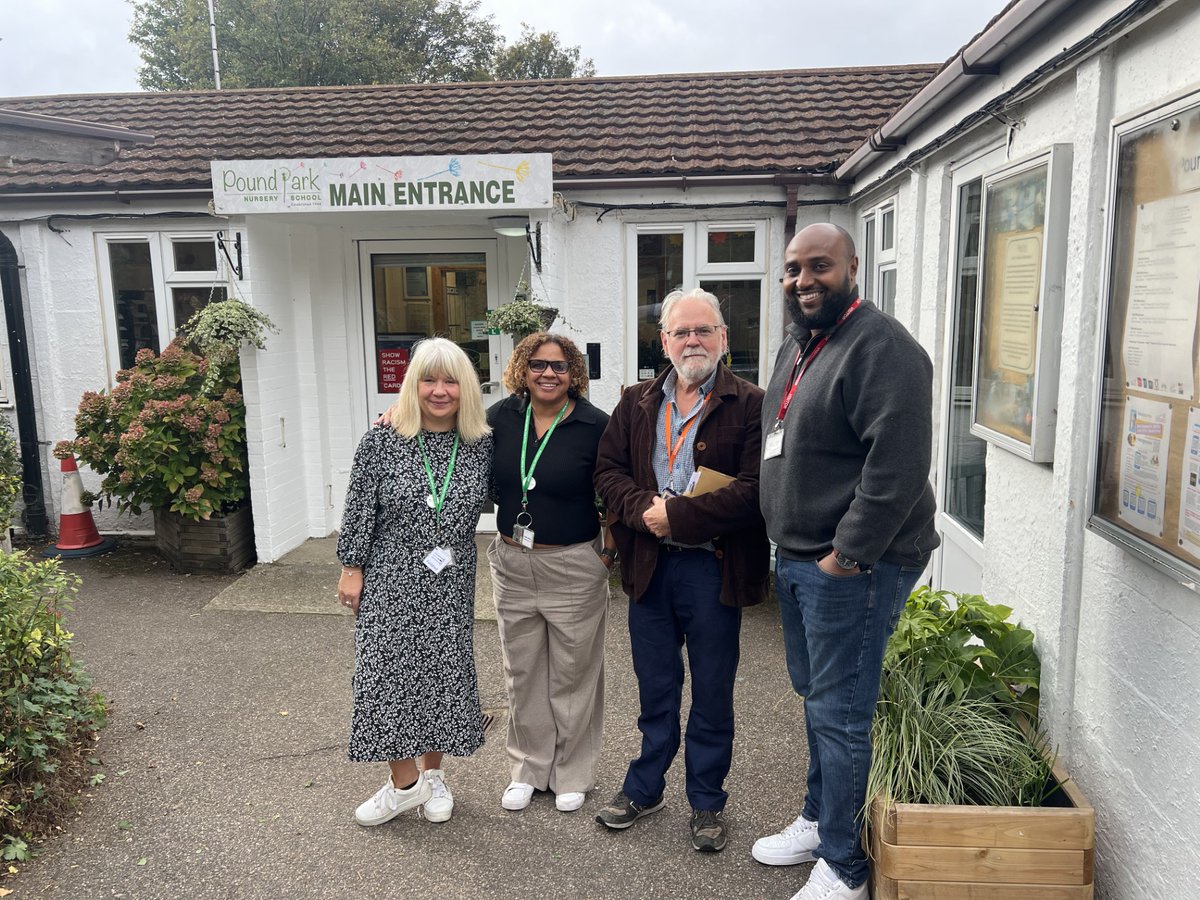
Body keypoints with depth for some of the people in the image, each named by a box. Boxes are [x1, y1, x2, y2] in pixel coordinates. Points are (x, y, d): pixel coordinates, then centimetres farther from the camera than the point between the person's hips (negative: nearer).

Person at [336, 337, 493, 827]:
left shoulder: (481, 446, -2)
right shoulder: (382, 441, -9)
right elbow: (359, 510, -5)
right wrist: (351, 568, -5)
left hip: (451, 587, 2)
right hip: (391, 583, -2)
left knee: (445, 674, 10)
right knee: (389, 674, 1)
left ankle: (433, 775, 29)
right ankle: (404, 782, 20)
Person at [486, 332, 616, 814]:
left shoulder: (595, 425, -10)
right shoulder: (502, 417, 1)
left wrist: (609, 552, -8)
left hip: (574, 568, -3)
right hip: (513, 565, 4)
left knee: (573, 675, 10)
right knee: (522, 674, 15)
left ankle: (572, 773, 30)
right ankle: (528, 769, 34)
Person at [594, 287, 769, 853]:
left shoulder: (750, 405, -7)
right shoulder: (636, 404, 9)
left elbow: (754, 489, -16)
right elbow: (608, 470, 6)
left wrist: (676, 516, -18)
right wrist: (643, 509, -13)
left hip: (714, 568, -3)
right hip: (648, 566, 4)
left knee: (712, 693, 12)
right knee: (656, 689, 18)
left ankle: (707, 802, 30)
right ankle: (644, 789, 37)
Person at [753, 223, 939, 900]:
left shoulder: (880, 348, -17)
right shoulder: (796, 344, 14)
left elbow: (898, 468, -24)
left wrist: (848, 556, -20)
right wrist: (789, 543, 16)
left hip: (854, 565, -9)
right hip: (796, 558, 9)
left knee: (839, 713, 1)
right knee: (814, 696, 21)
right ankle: (818, 822, 39)